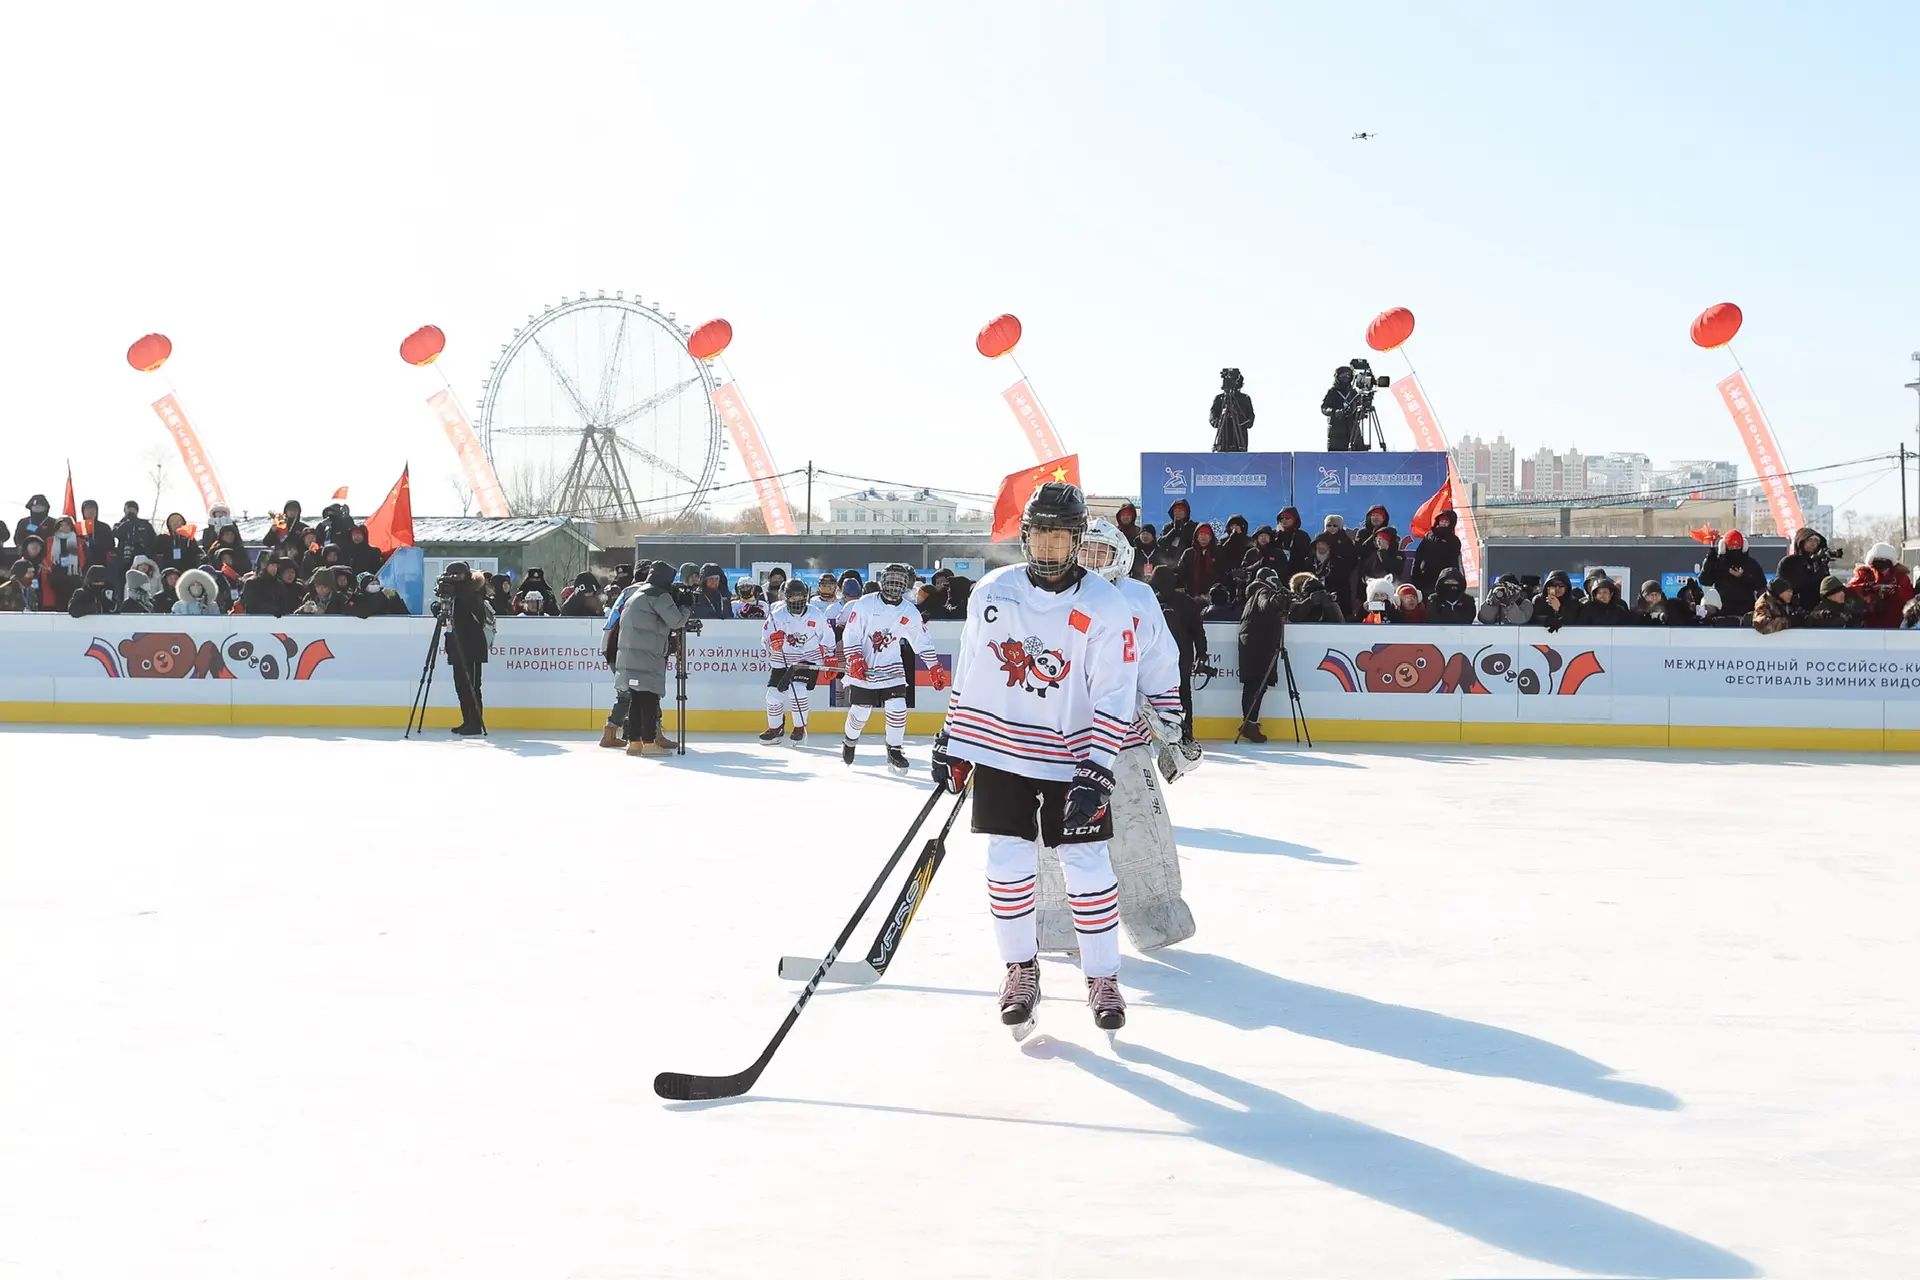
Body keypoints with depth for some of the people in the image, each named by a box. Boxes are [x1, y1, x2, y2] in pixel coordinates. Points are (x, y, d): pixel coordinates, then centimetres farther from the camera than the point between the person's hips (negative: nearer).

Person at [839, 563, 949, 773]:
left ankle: (895, 752, 5)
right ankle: (849, 741, 34)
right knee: (860, 712, 4)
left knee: (897, 709, -12)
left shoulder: (909, 612, -3)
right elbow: (850, 634, -9)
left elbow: (923, 642, 7)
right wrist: (855, 660, -20)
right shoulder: (865, 604, -11)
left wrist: (936, 668, 5)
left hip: (891, 667, 2)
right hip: (862, 668, -2)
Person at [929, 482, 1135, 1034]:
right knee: (1008, 864, 3)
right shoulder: (992, 593, 0)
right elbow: (969, 675, 10)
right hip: (999, 751, 3)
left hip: (1072, 759, -3)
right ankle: (1020, 969, 21)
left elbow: (1114, 698, -14)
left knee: (1087, 866, -1)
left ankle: (1103, 978, 12)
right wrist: (953, 744, 10)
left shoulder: (1105, 607, -11)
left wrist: (1096, 772, -20)